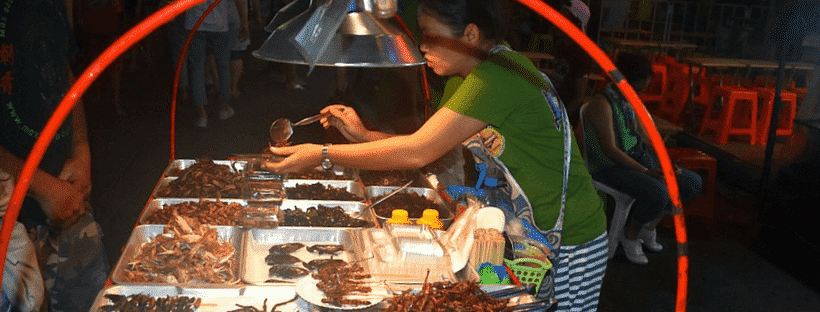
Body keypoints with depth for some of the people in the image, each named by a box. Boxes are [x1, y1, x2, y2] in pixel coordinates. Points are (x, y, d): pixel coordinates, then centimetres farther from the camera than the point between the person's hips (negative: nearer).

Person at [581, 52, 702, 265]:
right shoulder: (602, 105, -18)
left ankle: (648, 227, 14)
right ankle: (630, 236, -4)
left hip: (637, 158, 9)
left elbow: (643, 136, 14)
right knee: (658, 193, -32)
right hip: (609, 167, -9)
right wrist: (646, 171, -25)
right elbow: (610, 149, -23)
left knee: (692, 182, 0)